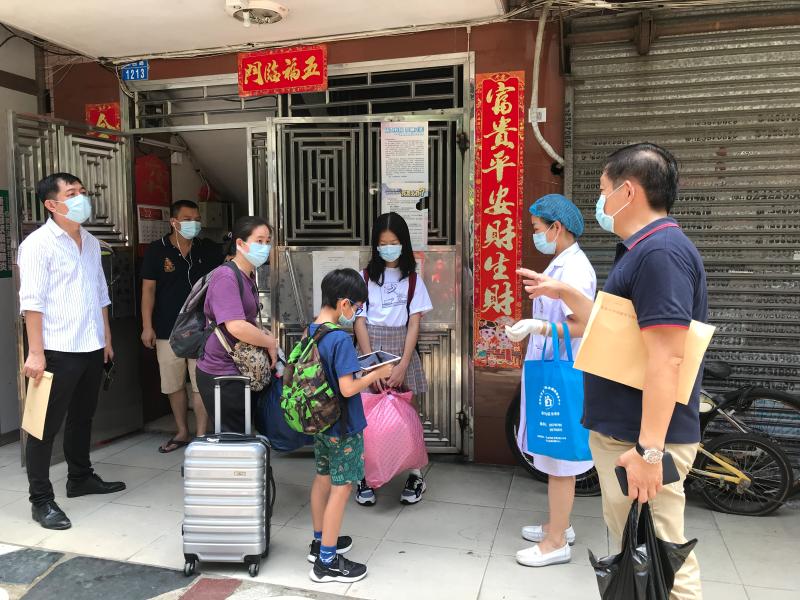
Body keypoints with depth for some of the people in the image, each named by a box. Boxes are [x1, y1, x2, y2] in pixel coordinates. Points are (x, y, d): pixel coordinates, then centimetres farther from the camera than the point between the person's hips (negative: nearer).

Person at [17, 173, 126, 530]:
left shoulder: (91, 243, 12)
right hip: (57, 351, -7)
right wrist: (36, 352, -19)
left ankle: (80, 478, 34)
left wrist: (106, 338, 16)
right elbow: (32, 301, -15)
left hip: (91, 348, 7)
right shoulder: (38, 244, -10)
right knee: (46, 425, 2)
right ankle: (41, 500, 10)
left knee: (82, 417, 19)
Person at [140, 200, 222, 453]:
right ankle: (182, 432, 27)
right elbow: (148, 289, -1)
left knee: (201, 385, -1)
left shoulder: (209, 250, 3)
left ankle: (201, 436, 9)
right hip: (168, 330, 1)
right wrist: (147, 326, -5)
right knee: (174, 385, 11)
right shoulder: (156, 250, 0)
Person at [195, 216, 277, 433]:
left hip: (239, 370, 9)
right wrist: (270, 342, -15)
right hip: (221, 375, -9)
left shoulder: (248, 276, 13)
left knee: (242, 434, 16)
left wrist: (263, 333, 7)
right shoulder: (226, 276, -19)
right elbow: (236, 326, -29)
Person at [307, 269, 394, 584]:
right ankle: (327, 562, 13)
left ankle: (320, 542, 37)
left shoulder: (311, 331, 1)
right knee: (341, 488, 3)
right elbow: (347, 389, -27)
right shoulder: (341, 339, -25)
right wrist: (377, 374, -13)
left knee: (323, 478, 21)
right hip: (343, 428, -9)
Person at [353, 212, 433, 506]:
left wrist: (403, 365, -11)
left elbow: (414, 324, -1)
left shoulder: (413, 280, 4)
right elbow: (360, 322, -2)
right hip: (371, 347, 0)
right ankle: (366, 476, 13)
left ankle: (415, 474, 16)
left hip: (402, 349, 0)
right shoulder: (366, 277, 1)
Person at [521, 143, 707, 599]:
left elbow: (667, 359, -26)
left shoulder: (661, 251, -20)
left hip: (642, 440, -11)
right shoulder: (642, 250, 14)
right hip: (619, 431, 11)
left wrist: (649, 450, -26)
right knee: (630, 548, 24)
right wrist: (565, 293, 18)